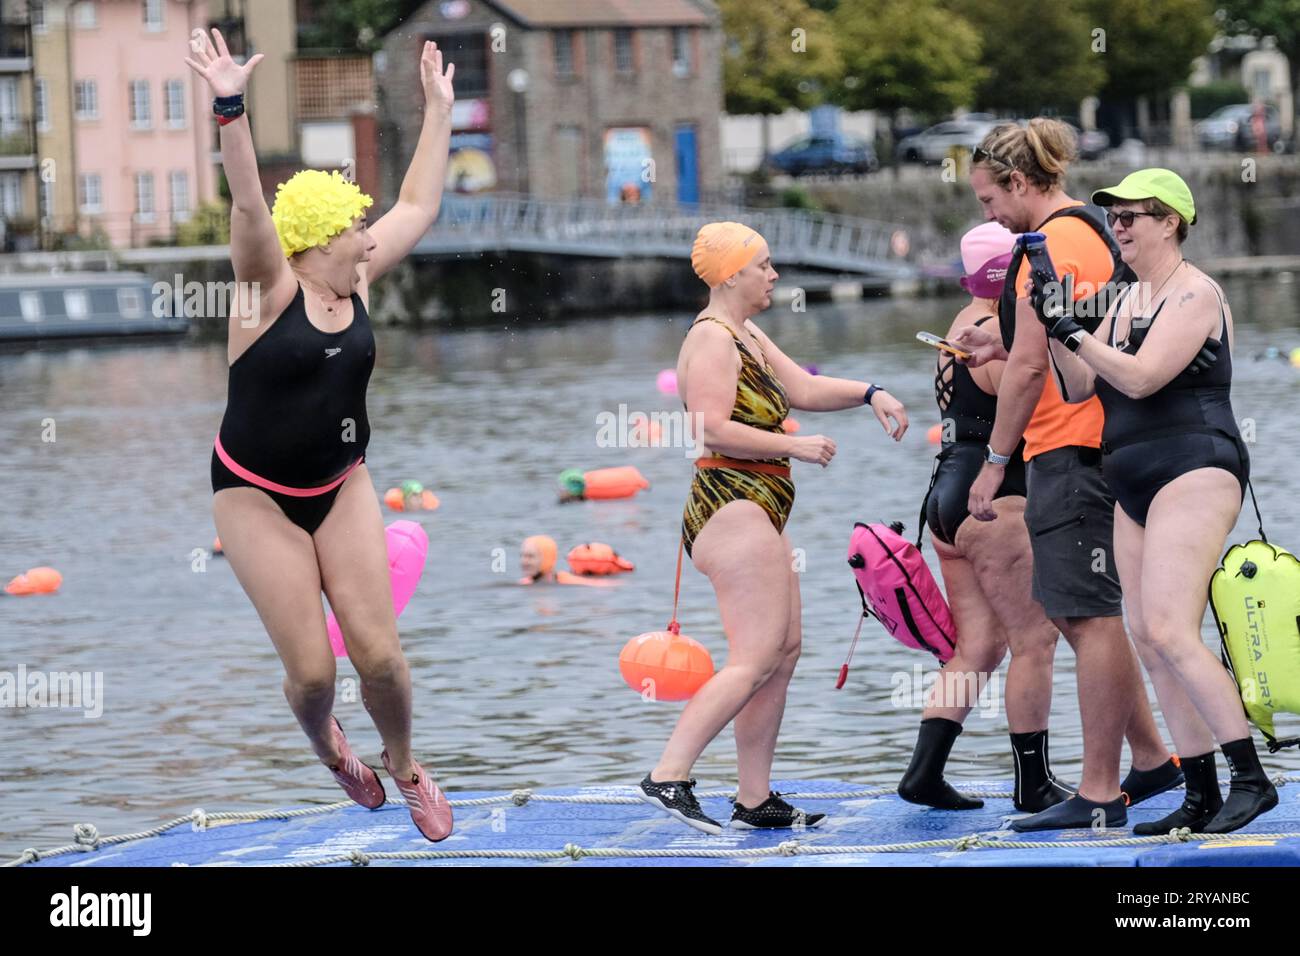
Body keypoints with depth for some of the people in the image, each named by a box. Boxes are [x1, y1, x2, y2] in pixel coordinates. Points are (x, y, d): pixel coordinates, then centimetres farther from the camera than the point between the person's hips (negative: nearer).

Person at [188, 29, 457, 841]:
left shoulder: (357, 284, 1)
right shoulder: (271, 288, -14)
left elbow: (420, 206, 11)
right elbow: (248, 204, -30)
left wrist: (440, 109, 13)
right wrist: (232, 108, -45)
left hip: (342, 487, 4)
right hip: (258, 496, -4)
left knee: (379, 652, -5)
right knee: (311, 668, -5)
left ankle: (403, 764, 23)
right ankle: (327, 745, 30)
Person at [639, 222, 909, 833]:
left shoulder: (748, 337, 20)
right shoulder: (712, 340, -12)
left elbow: (803, 388, 21)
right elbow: (713, 429, -23)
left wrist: (870, 394, 7)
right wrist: (795, 446, -18)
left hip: (756, 514, 11)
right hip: (734, 506, -11)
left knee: (784, 650, 10)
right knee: (756, 657, -17)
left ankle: (755, 799, 12)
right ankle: (668, 777, -23)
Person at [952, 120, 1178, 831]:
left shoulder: (1048, 245, -13)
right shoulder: (1095, 233, 17)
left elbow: (1030, 367, -16)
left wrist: (993, 462, -11)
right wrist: (1000, 346, 17)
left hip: (1067, 450, -10)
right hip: (1100, 445, 10)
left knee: (1088, 617, -7)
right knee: (1081, 613, 17)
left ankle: (1100, 795, -6)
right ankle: (1150, 759, 22)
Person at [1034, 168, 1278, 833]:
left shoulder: (1195, 295, -9)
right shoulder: (1129, 300, 18)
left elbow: (1140, 377, -20)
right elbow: (1080, 387, 13)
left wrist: (1072, 331, -19)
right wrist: (1053, 329, -1)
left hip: (1195, 474, -10)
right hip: (1135, 487, 10)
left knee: (1168, 631, -21)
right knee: (1150, 642, 4)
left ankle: (1251, 779, -18)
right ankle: (1202, 798, 6)